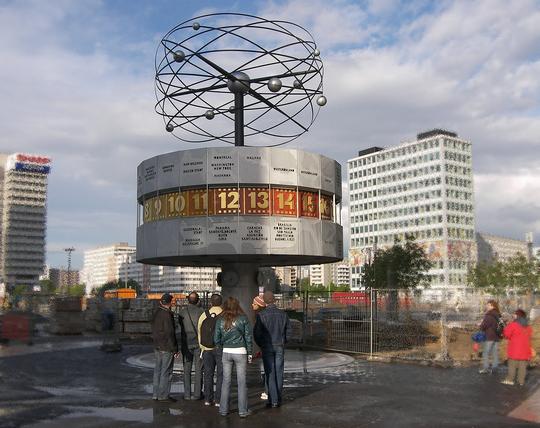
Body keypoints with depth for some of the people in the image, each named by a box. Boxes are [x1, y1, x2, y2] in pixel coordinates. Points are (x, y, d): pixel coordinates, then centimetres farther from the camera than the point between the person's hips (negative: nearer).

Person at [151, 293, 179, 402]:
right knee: (166, 372, -2)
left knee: (157, 370, 14)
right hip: (166, 348, -9)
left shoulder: (156, 314, 10)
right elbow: (170, 333, -19)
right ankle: (163, 395, 1)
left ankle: (156, 394, 20)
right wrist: (175, 349, -15)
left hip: (157, 347, 9)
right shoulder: (167, 314, -17)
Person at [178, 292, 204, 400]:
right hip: (198, 343, -1)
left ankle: (187, 394, 7)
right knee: (198, 369, 5)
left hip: (186, 343, 1)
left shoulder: (182, 311, -3)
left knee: (187, 370, 8)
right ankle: (197, 394, 4)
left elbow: (180, 325, 7)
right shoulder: (200, 311, -8)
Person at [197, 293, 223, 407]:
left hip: (206, 349, 4)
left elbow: (199, 333, 10)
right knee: (220, 375, 3)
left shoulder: (203, 315, 5)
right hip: (220, 349, -3)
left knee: (208, 374, 12)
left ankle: (208, 399, 15)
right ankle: (218, 400, 3)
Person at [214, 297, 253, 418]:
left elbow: (216, 339, 4)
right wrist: (250, 353, 6)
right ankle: (243, 410, 8)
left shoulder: (220, 320, 2)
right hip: (240, 352, -3)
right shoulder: (242, 318, -5)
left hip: (226, 352, 3)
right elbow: (248, 337, -2)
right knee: (242, 382, 4)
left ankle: (223, 409, 16)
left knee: (226, 381, 11)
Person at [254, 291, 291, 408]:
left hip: (267, 347, -3)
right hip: (280, 347, 3)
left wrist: (261, 345, 8)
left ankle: (273, 400, 1)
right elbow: (288, 331, 6)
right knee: (279, 373, 9)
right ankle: (278, 399, 15)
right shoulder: (283, 314, -1)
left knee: (270, 374, 2)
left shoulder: (261, 315, -11)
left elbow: (256, 333, -9)